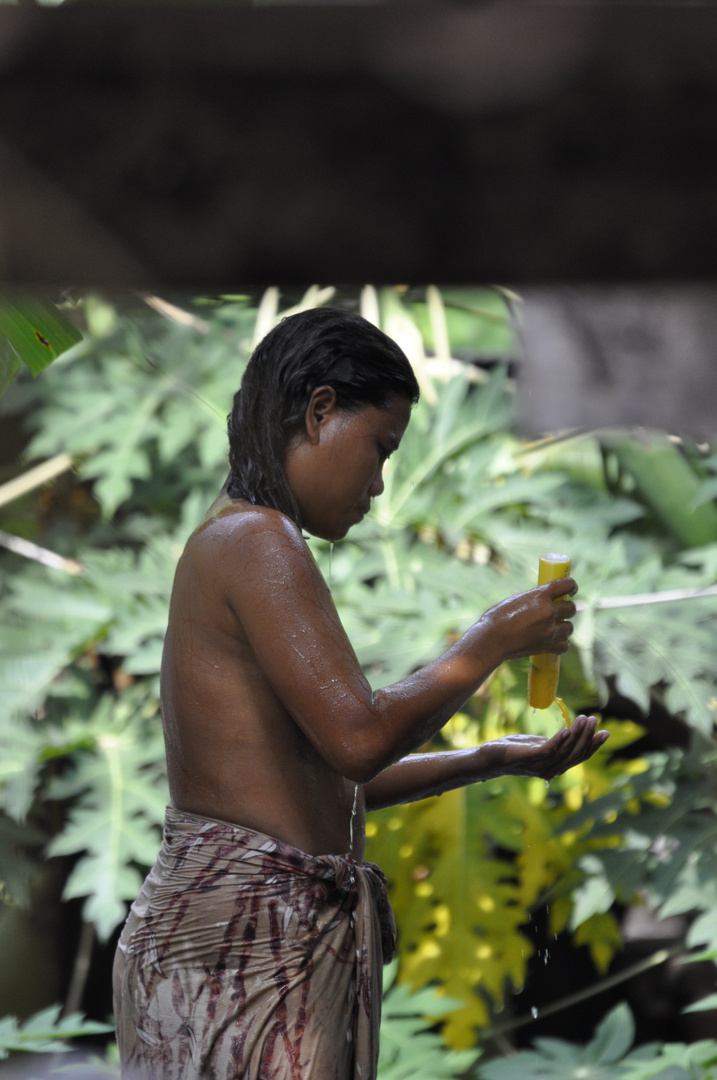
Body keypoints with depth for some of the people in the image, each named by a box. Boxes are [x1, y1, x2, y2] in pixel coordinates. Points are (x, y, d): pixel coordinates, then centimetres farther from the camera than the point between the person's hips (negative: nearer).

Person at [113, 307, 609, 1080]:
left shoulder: (234, 546, 20)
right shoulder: (256, 541, -11)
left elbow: (326, 780, 22)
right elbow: (358, 738, -19)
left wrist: (494, 760, 22)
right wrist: (494, 639, -6)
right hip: (248, 935, -10)